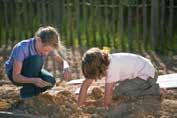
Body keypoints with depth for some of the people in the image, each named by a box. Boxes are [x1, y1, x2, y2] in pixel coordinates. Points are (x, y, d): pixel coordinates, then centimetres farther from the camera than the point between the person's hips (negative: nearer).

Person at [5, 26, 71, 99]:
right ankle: (27, 93, -18)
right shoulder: (21, 48, -34)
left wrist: (66, 69, -34)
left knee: (50, 81, -25)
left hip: (31, 73, 5)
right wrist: (34, 80, -50)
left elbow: (62, 61, -9)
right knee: (36, 60, -33)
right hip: (13, 73, -5)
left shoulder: (47, 47, -18)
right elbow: (16, 77, -33)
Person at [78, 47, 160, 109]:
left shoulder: (112, 66, -32)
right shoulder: (97, 65, -7)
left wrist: (106, 107, -14)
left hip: (147, 75, -9)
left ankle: (153, 91, -9)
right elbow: (85, 84, -4)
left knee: (116, 92, -18)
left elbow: (108, 92, -27)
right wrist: (80, 105, -9)